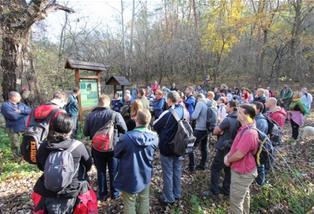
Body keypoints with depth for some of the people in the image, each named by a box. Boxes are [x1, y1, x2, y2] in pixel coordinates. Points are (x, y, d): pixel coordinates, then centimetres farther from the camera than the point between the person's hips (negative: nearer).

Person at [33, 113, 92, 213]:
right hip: (70, 192, -2)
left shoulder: (43, 146, -12)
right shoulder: (78, 146, -21)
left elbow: (40, 166, 7)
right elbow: (88, 164, -3)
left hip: (48, 192, 2)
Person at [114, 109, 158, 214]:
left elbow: (116, 154, -8)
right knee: (144, 200, 24)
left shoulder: (126, 137, -27)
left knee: (129, 203, 15)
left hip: (130, 177, -3)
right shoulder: (154, 137, -15)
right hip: (146, 175, 3)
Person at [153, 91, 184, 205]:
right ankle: (177, 194, 34)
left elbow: (155, 125, -8)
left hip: (167, 146, -6)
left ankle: (168, 198, 20)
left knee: (168, 173, 7)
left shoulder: (167, 113, -22)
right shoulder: (183, 111, -2)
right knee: (177, 171, 19)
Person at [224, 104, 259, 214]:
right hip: (243, 171, 10)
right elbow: (236, 146, 13)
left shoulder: (249, 133, -31)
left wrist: (228, 160, -10)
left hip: (242, 173, -10)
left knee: (235, 200, 5)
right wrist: (228, 155, -2)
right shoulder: (244, 129, 4)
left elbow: (239, 155, -29)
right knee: (244, 196, 28)